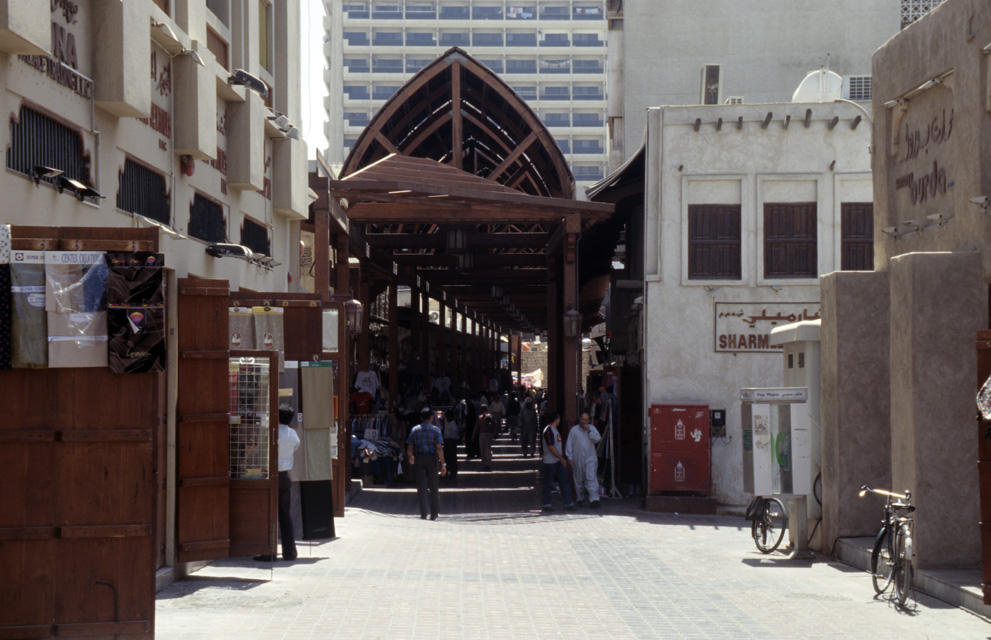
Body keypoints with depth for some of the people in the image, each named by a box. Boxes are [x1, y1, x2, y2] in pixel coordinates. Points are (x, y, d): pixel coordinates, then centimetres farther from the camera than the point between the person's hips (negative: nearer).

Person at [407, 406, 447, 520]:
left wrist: (411, 457, 18)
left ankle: (423, 513, -8)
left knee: (421, 485, 1)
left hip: (418, 459, 1)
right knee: (433, 486, 10)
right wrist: (443, 464, -10)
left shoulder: (415, 430, 4)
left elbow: (409, 448, 3)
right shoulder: (435, 429, -3)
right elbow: (439, 448, -10)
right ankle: (434, 513, 15)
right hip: (431, 458, -1)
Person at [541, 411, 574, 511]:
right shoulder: (548, 431, -16)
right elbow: (551, 447, -21)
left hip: (558, 461, 9)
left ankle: (568, 502, 8)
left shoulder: (555, 430, 15)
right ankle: (547, 504, 8)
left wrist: (563, 457, 21)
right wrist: (561, 458, -19)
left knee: (564, 480, 6)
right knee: (548, 483, 0)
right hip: (550, 462, -9)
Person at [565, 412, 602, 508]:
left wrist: (589, 431, -13)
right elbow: (569, 444, 5)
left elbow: (597, 439, -4)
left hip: (590, 459, -1)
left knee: (591, 478, -13)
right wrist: (570, 457, 0)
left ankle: (594, 499, -18)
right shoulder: (574, 430, 4)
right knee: (579, 480, 8)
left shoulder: (592, 428, 7)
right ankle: (579, 498, 22)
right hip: (577, 460, 1)